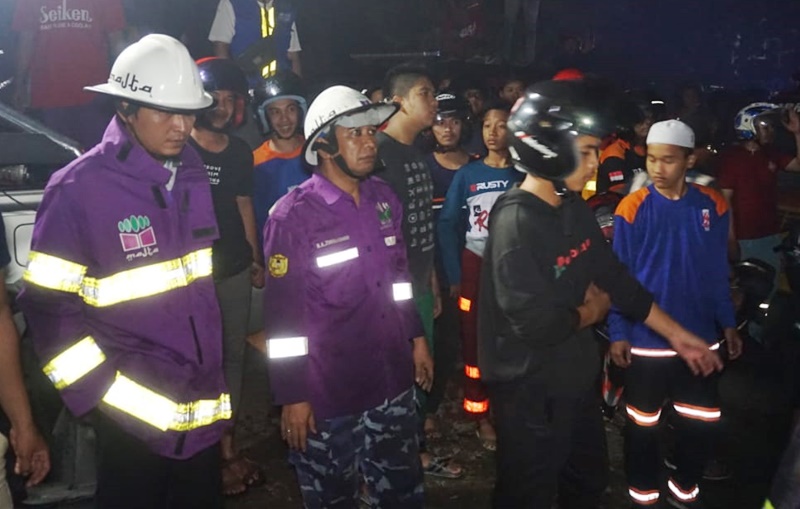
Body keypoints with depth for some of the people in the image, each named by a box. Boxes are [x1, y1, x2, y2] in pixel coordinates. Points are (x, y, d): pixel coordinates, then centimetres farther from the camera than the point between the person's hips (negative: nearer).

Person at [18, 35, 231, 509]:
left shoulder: (193, 174, 4)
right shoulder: (79, 188, -15)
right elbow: (49, 306, -11)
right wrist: (100, 390, -13)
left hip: (202, 403, 6)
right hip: (134, 411, -5)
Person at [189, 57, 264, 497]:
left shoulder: (240, 151, 9)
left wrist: (256, 258, 18)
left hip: (235, 268, 5)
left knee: (233, 355, 12)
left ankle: (228, 446, 25)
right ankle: (215, 452, 14)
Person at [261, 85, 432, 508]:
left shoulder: (384, 199, 2)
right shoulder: (293, 216, -16)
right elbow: (283, 314, -15)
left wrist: (416, 338, 16)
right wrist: (292, 395, -13)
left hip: (392, 380, 5)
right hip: (328, 392, -5)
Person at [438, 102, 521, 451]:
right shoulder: (467, 174, 1)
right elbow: (448, 224, 0)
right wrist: (453, 275, -5)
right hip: (475, 266, 0)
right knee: (474, 343, 5)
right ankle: (480, 416, 18)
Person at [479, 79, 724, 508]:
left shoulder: (575, 210, 1)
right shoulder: (517, 222, -26)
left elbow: (616, 278, 9)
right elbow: (535, 323, -30)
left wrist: (677, 335, 9)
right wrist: (591, 312, -10)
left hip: (576, 375, 8)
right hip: (529, 389, -8)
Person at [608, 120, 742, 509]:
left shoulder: (712, 205, -2)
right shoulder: (632, 208, -10)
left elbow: (718, 272, 6)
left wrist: (728, 323, 8)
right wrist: (618, 333, -9)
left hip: (699, 336, 3)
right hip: (646, 339, -3)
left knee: (704, 422, 12)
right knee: (643, 424, 12)